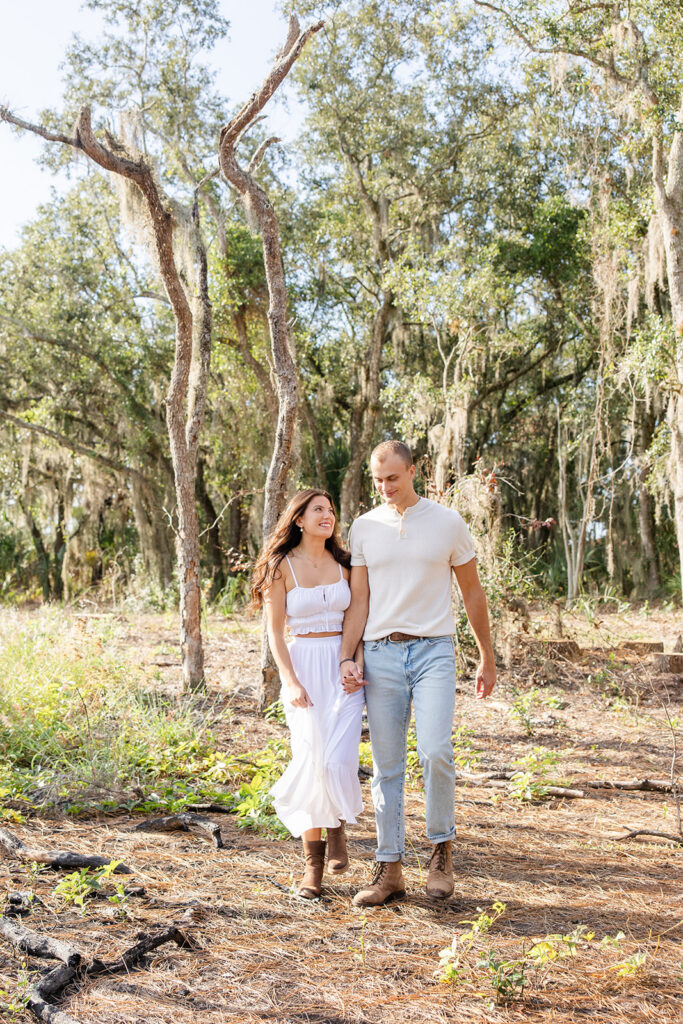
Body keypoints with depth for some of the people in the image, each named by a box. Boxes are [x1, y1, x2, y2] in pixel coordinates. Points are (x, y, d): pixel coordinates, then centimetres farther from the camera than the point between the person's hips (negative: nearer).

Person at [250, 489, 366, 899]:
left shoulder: (343, 563, 9)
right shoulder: (281, 567, 0)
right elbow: (275, 631, -1)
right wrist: (291, 681, -12)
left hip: (343, 669, 2)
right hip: (302, 667, -2)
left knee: (338, 760, -14)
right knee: (311, 761, -4)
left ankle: (338, 829, 16)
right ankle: (313, 861, 11)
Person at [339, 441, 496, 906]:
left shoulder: (448, 522, 3)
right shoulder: (364, 528, 8)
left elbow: (473, 593, 10)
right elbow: (358, 601, 8)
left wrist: (488, 659, 14)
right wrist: (346, 658, -4)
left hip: (434, 651, -2)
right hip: (381, 655, 2)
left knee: (435, 750, -19)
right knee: (387, 765, 4)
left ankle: (443, 846, 5)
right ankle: (390, 871, 11)